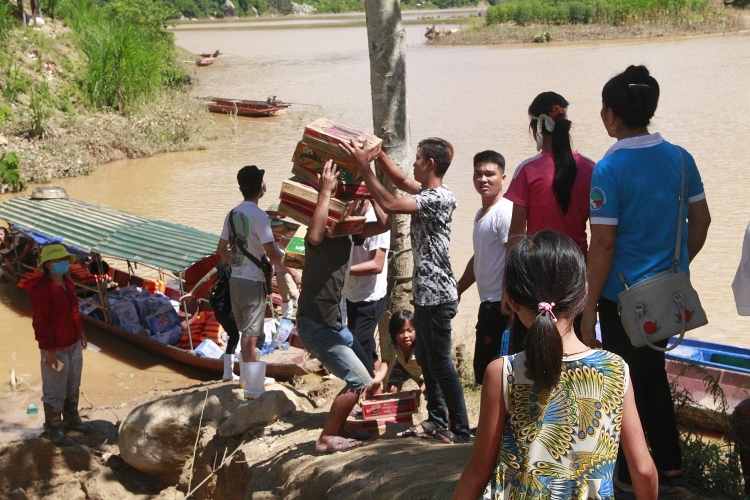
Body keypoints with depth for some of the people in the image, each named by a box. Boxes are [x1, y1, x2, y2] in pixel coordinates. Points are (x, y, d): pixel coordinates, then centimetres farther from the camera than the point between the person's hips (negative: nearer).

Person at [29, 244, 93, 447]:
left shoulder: (67, 282, 5)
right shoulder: (41, 289, -22)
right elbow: (40, 322, -22)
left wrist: (80, 332, 19)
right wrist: (48, 349, -21)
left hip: (74, 343, 9)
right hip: (56, 348, -8)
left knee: (73, 386, 22)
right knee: (55, 391, 4)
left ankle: (71, 419, 39)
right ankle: (53, 428, 18)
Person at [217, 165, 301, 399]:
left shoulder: (233, 214, 8)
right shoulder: (258, 215, -16)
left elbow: (221, 249, 15)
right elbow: (272, 253, -19)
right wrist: (293, 271, -8)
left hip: (236, 279, 8)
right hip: (252, 282, -8)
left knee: (247, 333, 16)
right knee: (251, 335, -4)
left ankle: (255, 377, 27)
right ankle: (251, 388, 0)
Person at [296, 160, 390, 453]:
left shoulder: (349, 233, 7)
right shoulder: (323, 234, -17)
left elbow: (384, 224, 3)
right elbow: (314, 236, -41)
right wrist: (325, 191, -36)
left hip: (332, 322, 10)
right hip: (316, 324, -10)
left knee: (366, 372, 18)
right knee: (359, 381, -11)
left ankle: (337, 429, 27)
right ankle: (327, 439, -1)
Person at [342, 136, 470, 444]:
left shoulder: (440, 198, -20)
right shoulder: (427, 192, 9)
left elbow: (389, 204, -27)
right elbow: (402, 182, 25)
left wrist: (364, 167, -22)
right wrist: (377, 155, 12)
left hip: (436, 297, -10)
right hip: (425, 294, 10)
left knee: (440, 364, -5)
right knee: (426, 361, 19)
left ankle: (461, 432, 1)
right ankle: (437, 420, 31)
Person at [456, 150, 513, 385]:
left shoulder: (505, 212, -14)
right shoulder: (480, 214, 16)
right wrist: (458, 290, 30)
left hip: (501, 304, -10)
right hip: (488, 304, 10)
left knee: (489, 370, -8)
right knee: (483, 368, 15)